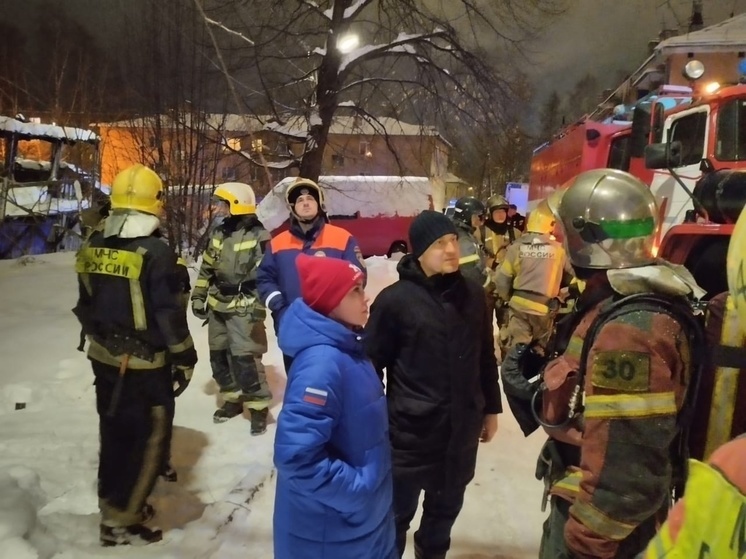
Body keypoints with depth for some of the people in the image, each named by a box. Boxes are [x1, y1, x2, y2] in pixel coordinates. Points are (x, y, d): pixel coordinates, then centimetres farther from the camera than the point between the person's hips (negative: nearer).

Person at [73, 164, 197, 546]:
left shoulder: (92, 247, 2)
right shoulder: (155, 253, -22)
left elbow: (86, 305, 11)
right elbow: (169, 314, -19)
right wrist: (185, 358, -7)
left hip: (104, 358, 8)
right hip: (145, 364, -8)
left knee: (114, 430, 21)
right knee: (149, 439, 6)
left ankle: (113, 503, 37)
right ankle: (120, 520, 14)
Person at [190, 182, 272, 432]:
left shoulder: (258, 236, -11)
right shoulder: (219, 233, 10)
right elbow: (207, 269, 16)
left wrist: (259, 306, -20)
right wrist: (198, 297, 13)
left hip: (243, 308, -7)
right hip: (217, 305, 8)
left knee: (246, 359, -11)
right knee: (219, 356, 13)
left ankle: (258, 406, 2)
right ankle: (232, 399, 28)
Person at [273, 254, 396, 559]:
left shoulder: (347, 349, 0)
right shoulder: (322, 362, -29)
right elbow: (296, 457, -32)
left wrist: (369, 485, 9)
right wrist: (360, 488, -21)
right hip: (331, 530, -8)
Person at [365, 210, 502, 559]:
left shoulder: (473, 295, 0)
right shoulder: (395, 300, -14)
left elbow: (486, 357, 9)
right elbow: (372, 363, -9)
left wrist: (491, 409, 13)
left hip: (461, 429, 5)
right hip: (410, 431, -4)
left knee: (445, 507, 24)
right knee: (398, 512, 13)